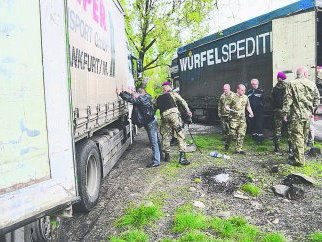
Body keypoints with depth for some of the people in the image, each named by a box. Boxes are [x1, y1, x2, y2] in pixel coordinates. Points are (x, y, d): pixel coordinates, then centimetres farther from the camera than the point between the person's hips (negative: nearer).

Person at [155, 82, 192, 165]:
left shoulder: (158, 99, 27)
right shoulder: (173, 94, 17)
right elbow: (182, 102, 6)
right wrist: (188, 111, 2)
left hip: (164, 116, 4)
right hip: (174, 114, -4)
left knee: (166, 136, 15)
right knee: (180, 135, -3)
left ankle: (166, 155, 22)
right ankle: (182, 157, -10)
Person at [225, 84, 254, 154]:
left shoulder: (245, 97, 12)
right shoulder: (232, 97, -3)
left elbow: (248, 106, 24)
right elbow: (227, 106, 0)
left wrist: (251, 113, 10)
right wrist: (230, 110, -19)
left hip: (242, 119, 5)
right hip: (234, 118, -5)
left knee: (241, 135, 1)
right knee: (232, 134, -7)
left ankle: (239, 149, 8)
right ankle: (227, 144, 19)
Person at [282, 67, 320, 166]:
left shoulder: (292, 84, -6)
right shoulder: (312, 84, 6)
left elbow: (288, 100, -11)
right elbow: (317, 99, 9)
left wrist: (285, 113, -7)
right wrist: (312, 110, 18)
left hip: (297, 114, -5)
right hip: (307, 114, 5)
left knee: (297, 136, -3)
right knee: (304, 136, 17)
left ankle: (299, 160, -3)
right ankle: (300, 155, 30)